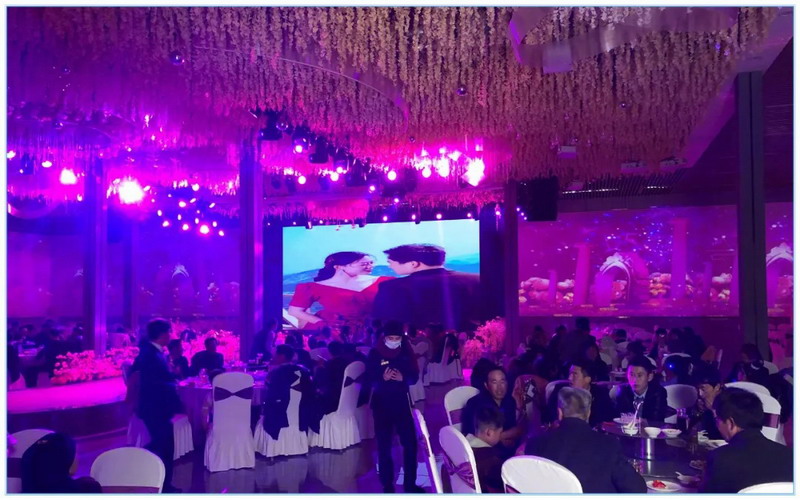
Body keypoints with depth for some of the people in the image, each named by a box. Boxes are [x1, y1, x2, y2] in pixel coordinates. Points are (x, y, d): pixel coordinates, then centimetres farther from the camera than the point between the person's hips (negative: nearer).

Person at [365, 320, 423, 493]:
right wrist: (383, 378, -27)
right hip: (381, 403, -2)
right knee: (384, 445, 5)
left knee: (410, 442, 2)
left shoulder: (407, 352, 0)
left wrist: (403, 378, -20)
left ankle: (410, 483, 19)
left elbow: (415, 376, 0)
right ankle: (387, 486, 19)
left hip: (402, 401, 2)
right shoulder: (375, 353, -7)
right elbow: (369, 380, -8)